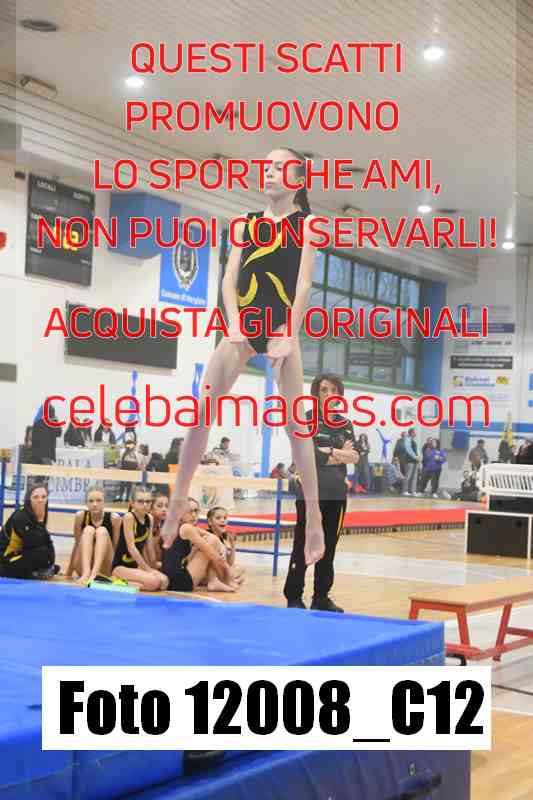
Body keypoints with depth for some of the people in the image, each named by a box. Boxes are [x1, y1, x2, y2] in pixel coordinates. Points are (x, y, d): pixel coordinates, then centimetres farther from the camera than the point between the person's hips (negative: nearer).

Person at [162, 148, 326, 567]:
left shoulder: (307, 224, 2)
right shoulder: (245, 222, 13)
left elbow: (304, 284, -6)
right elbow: (229, 279, 4)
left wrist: (289, 339, -15)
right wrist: (235, 325, -12)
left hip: (281, 326, -4)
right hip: (244, 324, 4)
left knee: (294, 420, -6)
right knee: (203, 408, -3)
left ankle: (314, 515, -1)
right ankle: (178, 500, 6)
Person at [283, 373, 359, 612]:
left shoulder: (345, 424, 11)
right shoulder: (305, 420, -3)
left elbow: (355, 457, 0)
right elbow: (309, 456, -14)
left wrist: (329, 452, -15)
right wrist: (341, 455, -9)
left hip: (337, 493, 5)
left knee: (328, 548, 9)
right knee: (303, 547, -3)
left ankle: (322, 597, 18)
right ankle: (293, 598, 5)